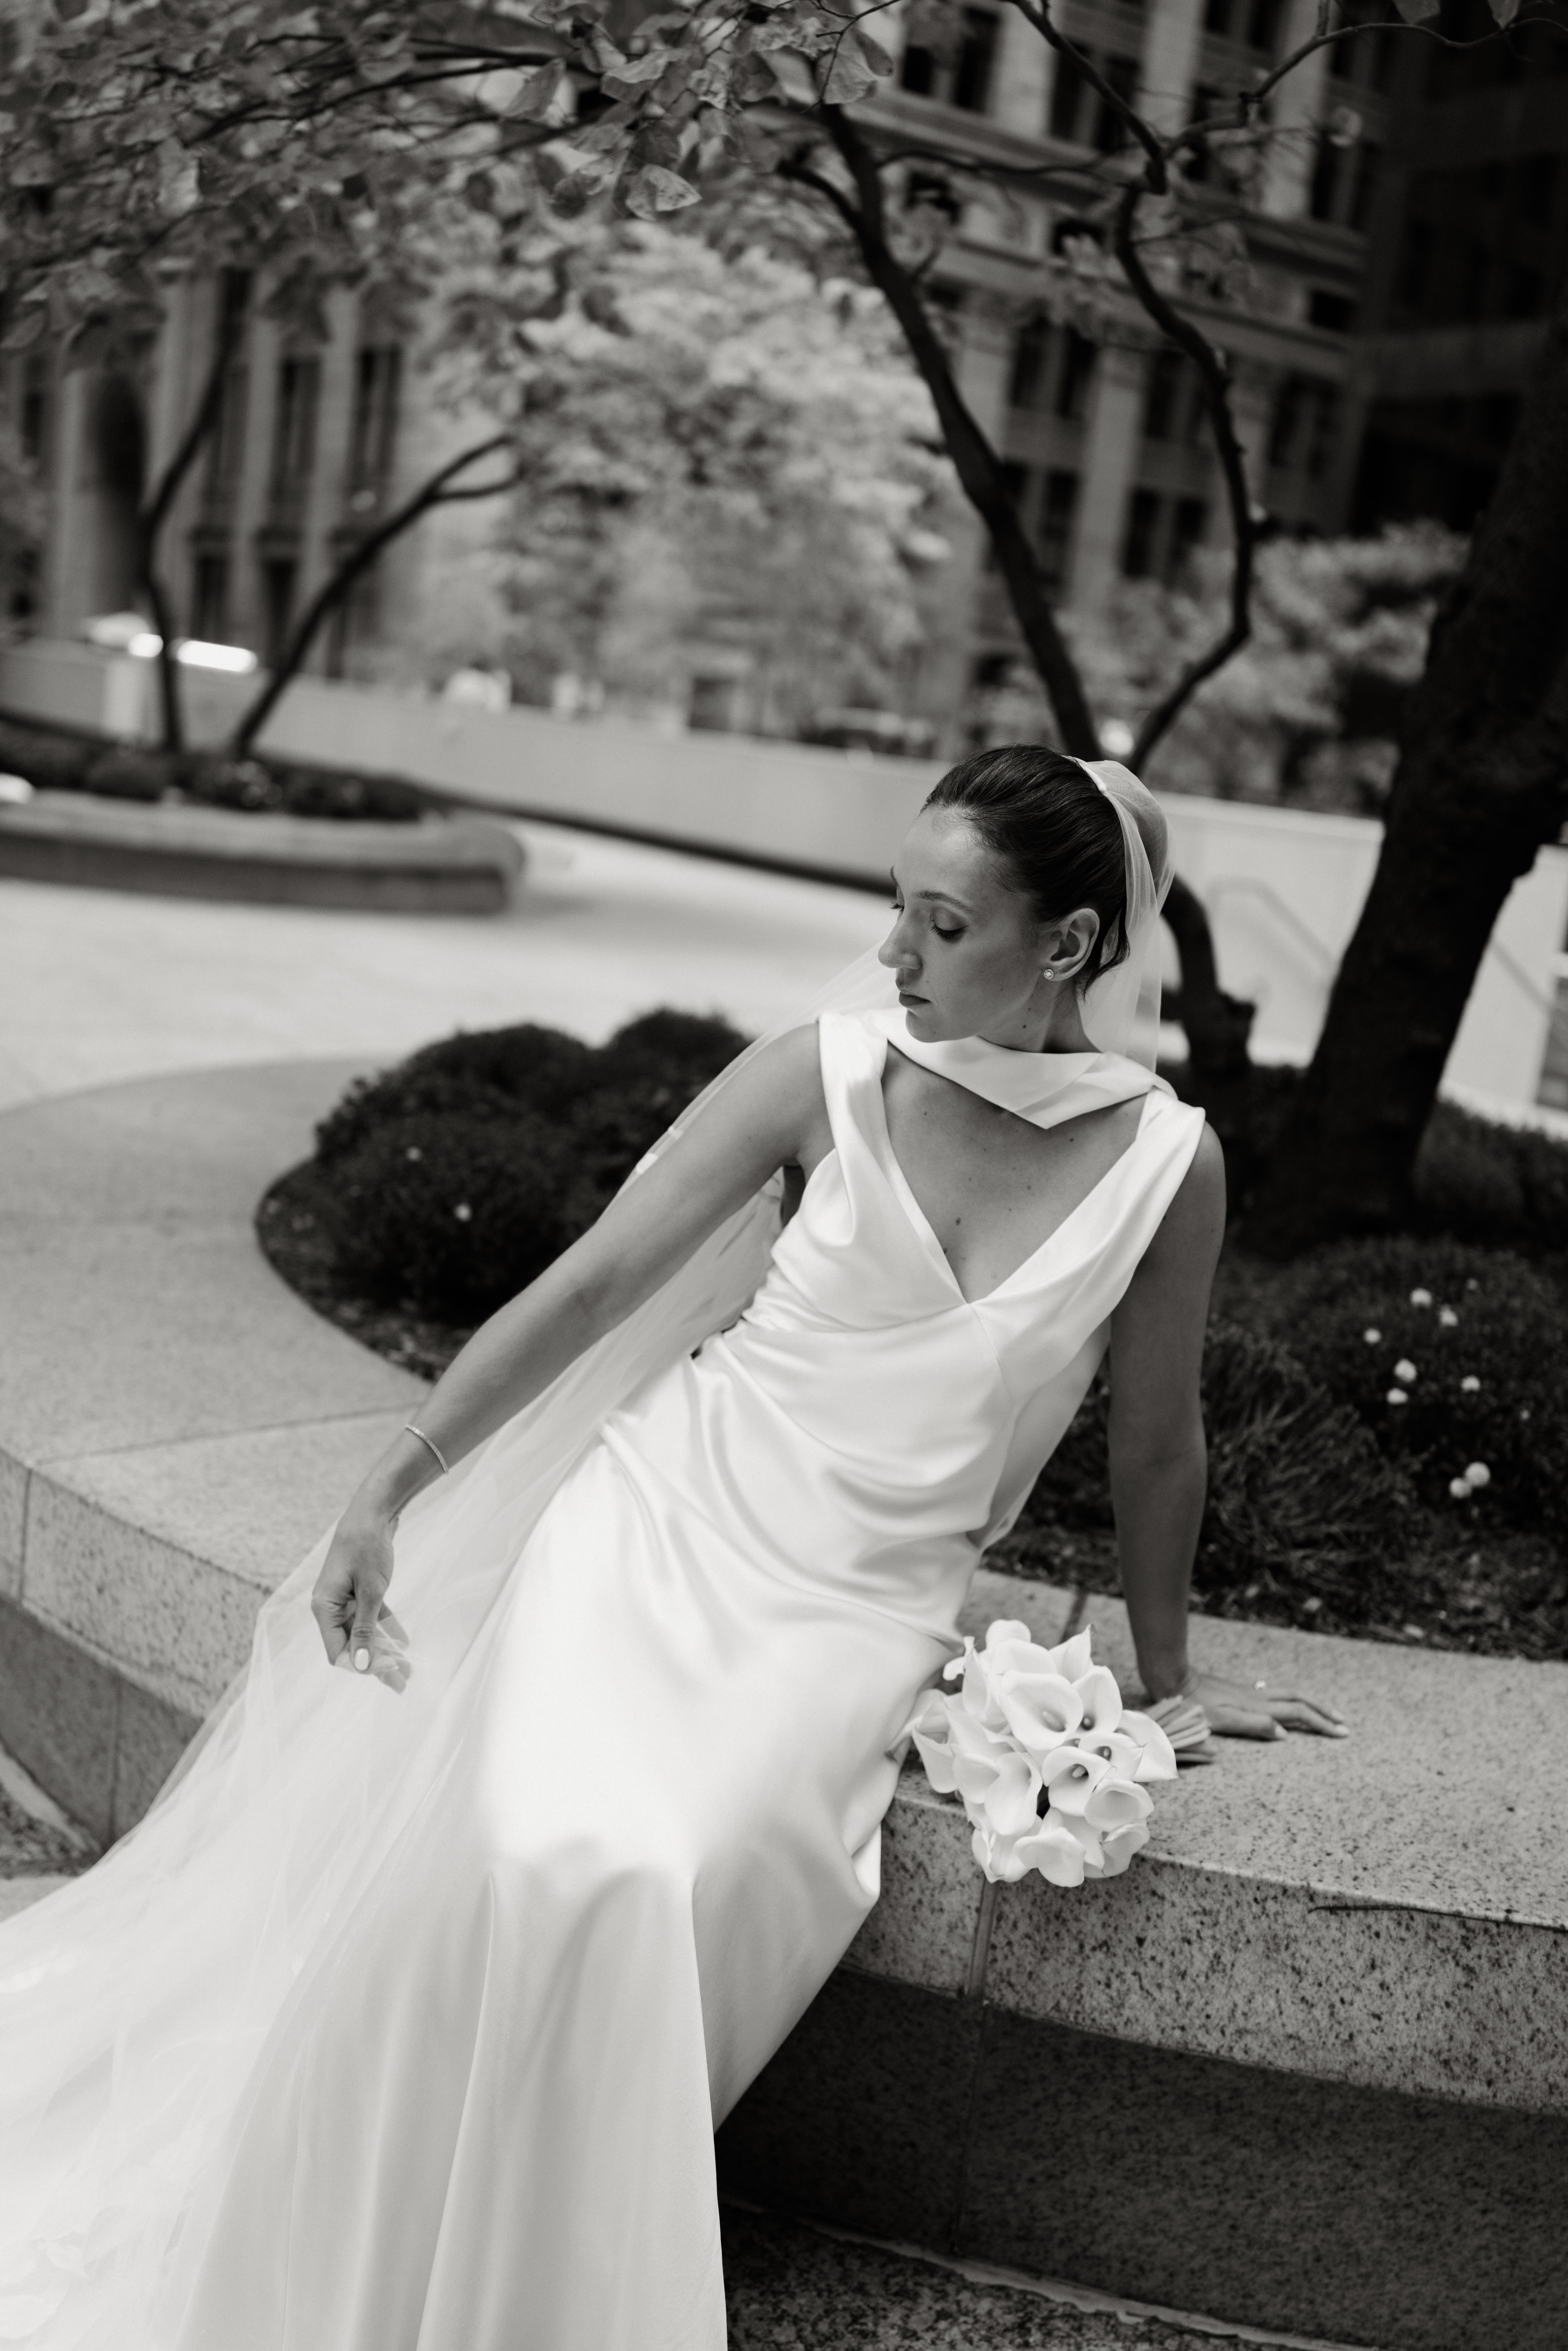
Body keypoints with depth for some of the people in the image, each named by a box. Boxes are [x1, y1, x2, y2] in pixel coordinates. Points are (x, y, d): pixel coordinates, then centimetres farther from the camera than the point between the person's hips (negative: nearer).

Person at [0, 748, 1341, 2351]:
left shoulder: (1165, 1167, -7)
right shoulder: (828, 1074, -7)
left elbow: (1155, 1443, 7)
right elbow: (591, 1283, -6)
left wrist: (1166, 1672, 18)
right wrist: (391, 1494, -7)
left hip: (856, 1615, 0)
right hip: (661, 1515, 0)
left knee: (657, 1890, -25)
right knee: (546, 1854, -24)